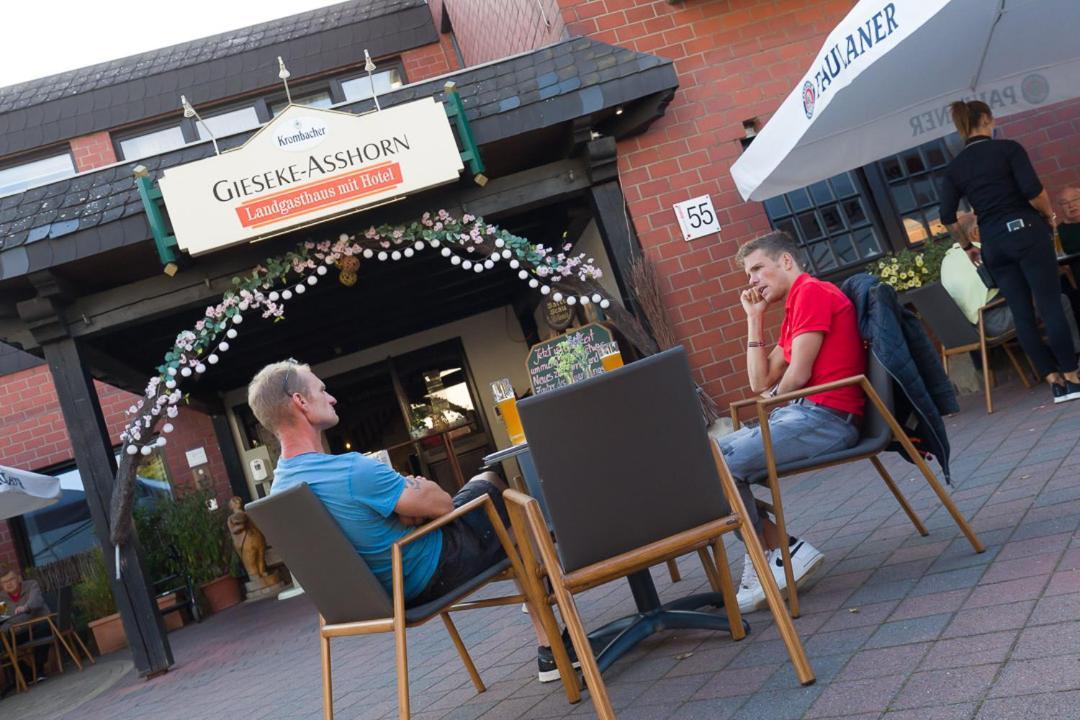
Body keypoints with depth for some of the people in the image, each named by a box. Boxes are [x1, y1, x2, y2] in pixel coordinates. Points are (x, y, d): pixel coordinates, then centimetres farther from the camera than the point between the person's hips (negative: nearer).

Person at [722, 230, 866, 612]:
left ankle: (784, 550, -8)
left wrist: (772, 400, 7)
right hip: (799, 415, 10)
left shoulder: (813, 291, -6)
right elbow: (761, 383, 19)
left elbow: (798, 375, -13)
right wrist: (755, 318, 18)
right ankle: (763, 553, -5)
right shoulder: (792, 312, 23)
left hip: (824, 417, -10)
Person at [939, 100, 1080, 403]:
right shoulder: (1008, 148, -4)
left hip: (993, 243, 4)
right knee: (1049, 304, 0)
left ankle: (1054, 380, 11)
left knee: (1022, 313, 7)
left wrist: (967, 246, 16)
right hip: (1025, 231, -4)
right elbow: (1033, 191, -13)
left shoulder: (954, 168, 7)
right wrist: (1049, 216, 5)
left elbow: (948, 216, 3)